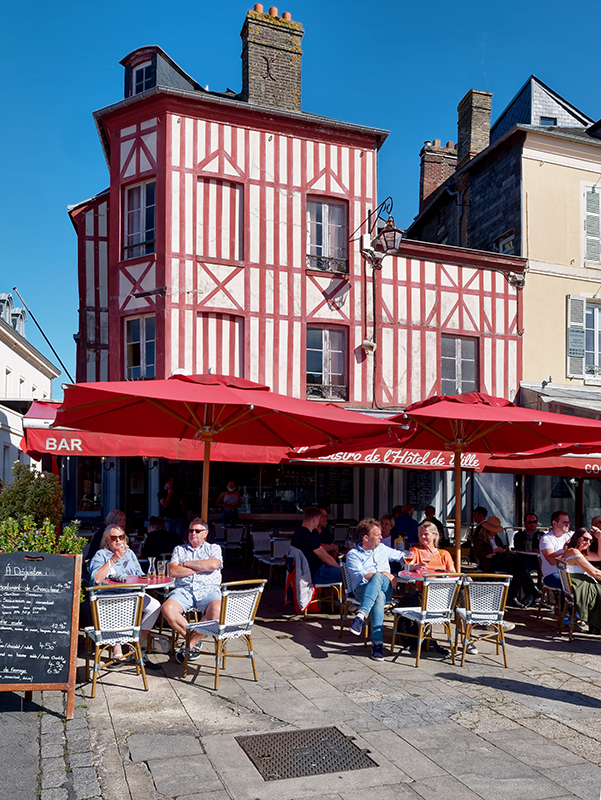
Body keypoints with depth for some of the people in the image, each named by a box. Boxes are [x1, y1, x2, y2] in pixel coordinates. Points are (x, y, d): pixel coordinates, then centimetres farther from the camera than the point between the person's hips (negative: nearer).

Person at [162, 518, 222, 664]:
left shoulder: (214, 548, 17)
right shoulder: (179, 549, 21)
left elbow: (213, 565, -6)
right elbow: (172, 571, 3)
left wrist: (186, 563, 1)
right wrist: (201, 568, -1)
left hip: (209, 590, -1)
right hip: (184, 590, 2)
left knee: (217, 611, -35)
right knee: (167, 608, -30)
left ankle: (191, 643, -14)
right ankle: (196, 641, -11)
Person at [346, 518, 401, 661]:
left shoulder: (383, 549, 27)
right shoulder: (353, 555, 10)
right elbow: (360, 575, -7)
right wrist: (383, 574, -14)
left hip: (386, 588, 3)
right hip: (362, 590, -3)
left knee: (377, 578, -36)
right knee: (378, 597, -41)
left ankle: (361, 615, -51)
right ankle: (378, 642, -48)